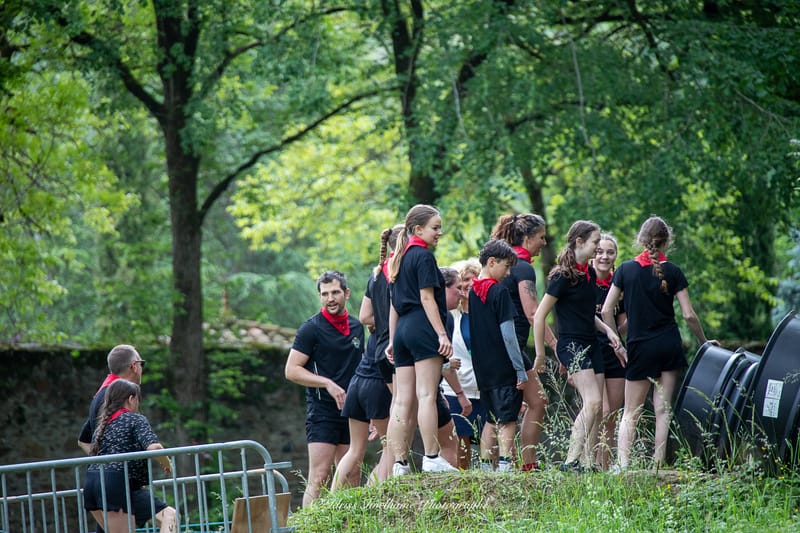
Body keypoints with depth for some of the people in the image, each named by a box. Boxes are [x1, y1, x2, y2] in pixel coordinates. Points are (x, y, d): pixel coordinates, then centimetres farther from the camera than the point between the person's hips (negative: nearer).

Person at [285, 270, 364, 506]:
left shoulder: (357, 328, 14)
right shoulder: (311, 329, -5)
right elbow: (292, 370, -8)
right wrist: (328, 384, -16)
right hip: (322, 412, -6)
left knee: (352, 480, 6)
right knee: (319, 479, -13)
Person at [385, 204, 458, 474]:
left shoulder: (399, 259, 20)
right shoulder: (423, 256, -6)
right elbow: (427, 298, -13)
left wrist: (392, 340, 24)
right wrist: (442, 333, -15)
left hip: (402, 331, 9)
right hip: (422, 329, -8)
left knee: (402, 401, 4)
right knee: (427, 395, -10)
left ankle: (399, 463, 2)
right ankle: (432, 459, -14)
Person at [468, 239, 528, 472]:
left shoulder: (473, 291, 10)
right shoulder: (499, 291, -11)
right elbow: (508, 335, -15)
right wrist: (521, 370, -11)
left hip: (482, 369, 7)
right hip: (503, 369, -7)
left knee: (491, 419, 13)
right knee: (507, 419, -5)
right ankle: (505, 464, -12)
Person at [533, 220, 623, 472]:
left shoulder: (589, 273, 13)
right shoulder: (563, 276, -12)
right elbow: (539, 316, -11)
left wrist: (607, 329, 10)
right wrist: (540, 355, -9)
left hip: (590, 345, 9)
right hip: (571, 344, -9)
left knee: (596, 408, 3)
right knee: (592, 402, -21)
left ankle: (587, 462, 6)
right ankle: (571, 460, -22)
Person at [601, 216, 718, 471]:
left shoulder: (626, 269, 1)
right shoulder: (673, 272, -1)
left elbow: (606, 311, 0)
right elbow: (689, 315, -2)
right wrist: (704, 343, 11)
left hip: (640, 347, 0)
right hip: (669, 345, 0)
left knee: (630, 413, 6)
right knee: (664, 409, 3)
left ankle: (622, 463, -11)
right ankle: (658, 464, -5)